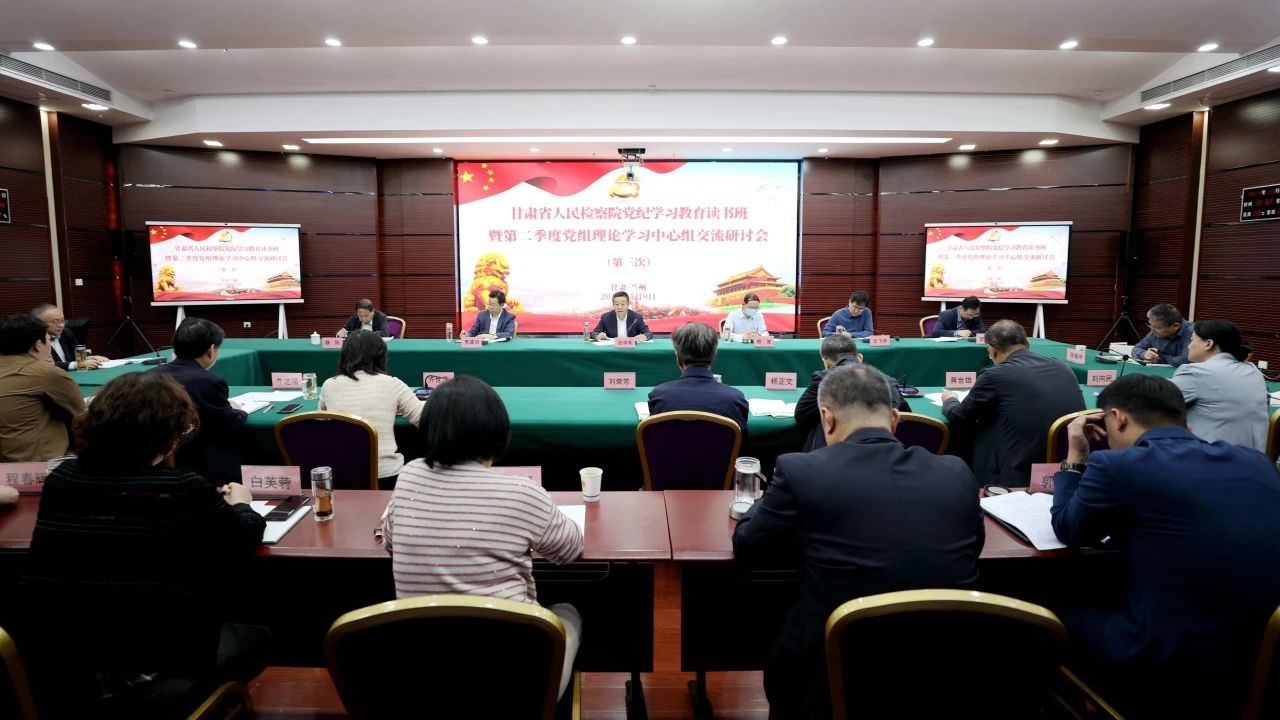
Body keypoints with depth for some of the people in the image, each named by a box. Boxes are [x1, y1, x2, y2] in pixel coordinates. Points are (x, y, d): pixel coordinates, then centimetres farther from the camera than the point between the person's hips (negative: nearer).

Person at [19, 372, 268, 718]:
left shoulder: (60, 480, -4)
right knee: (255, 638, 22)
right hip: (151, 688, -6)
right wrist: (238, 506, 20)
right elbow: (245, 537, -2)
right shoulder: (184, 491, -18)